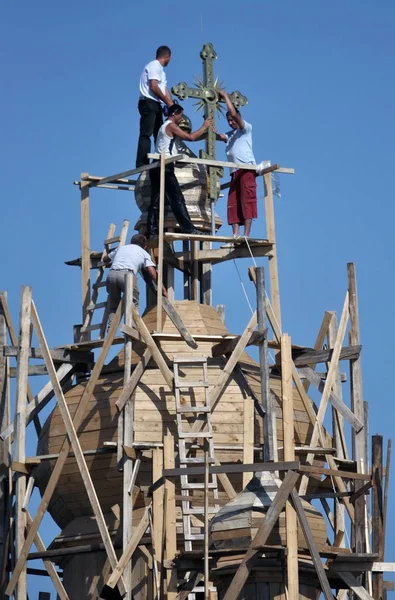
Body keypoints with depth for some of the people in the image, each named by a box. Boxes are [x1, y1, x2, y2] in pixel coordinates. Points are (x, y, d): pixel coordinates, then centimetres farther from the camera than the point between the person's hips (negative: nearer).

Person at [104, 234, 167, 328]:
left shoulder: (121, 248, 34)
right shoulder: (144, 253, 24)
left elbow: (105, 259, 46)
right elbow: (153, 273, 11)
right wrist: (163, 289, 15)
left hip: (111, 274, 4)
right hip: (126, 274, -4)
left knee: (113, 307, 14)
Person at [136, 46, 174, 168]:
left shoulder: (160, 69, 24)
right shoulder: (154, 66, -7)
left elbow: (165, 89, 21)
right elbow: (153, 87, -17)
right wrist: (168, 102, -12)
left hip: (156, 105, 11)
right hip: (149, 103, -11)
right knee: (146, 134, -16)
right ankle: (142, 164, -22)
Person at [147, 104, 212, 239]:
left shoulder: (166, 127, 26)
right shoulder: (171, 126, -3)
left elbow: (188, 137, 24)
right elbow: (190, 137, -10)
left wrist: (206, 133, 16)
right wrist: (204, 127, 3)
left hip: (157, 167, 10)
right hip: (165, 166, -10)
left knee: (156, 200, 2)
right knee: (177, 199, -13)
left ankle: (152, 232, -4)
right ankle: (188, 228, -18)